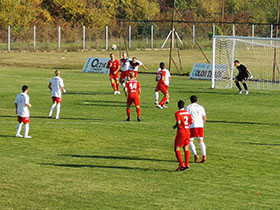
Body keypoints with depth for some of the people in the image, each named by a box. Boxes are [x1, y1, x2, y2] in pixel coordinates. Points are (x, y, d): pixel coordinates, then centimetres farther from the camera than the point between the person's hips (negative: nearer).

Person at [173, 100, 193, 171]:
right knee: (186, 148, 12)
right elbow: (191, 121, 7)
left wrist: (175, 126, -3)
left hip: (181, 132, -6)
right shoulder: (187, 113, 7)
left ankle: (181, 164, -7)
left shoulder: (177, 113, -11)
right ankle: (186, 164, 7)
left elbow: (178, 122, -22)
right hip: (187, 131, 6)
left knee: (176, 149, 2)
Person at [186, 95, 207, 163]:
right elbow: (204, 118, 11)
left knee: (190, 141, 3)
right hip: (200, 125, 4)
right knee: (201, 141, 12)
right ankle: (204, 156, 1)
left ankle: (195, 155, -14)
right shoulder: (201, 107, 12)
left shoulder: (188, 107, 2)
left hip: (192, 126, -4)